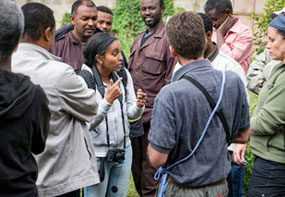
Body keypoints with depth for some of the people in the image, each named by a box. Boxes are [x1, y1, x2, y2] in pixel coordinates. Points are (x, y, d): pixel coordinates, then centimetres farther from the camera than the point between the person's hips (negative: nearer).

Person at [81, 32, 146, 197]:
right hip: (97, 153, -5)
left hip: (123, 149, 5)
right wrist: (107, 100, -30)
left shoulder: (124, 75, -1)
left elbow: (131, 114, 4)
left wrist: (139, 106, -18)